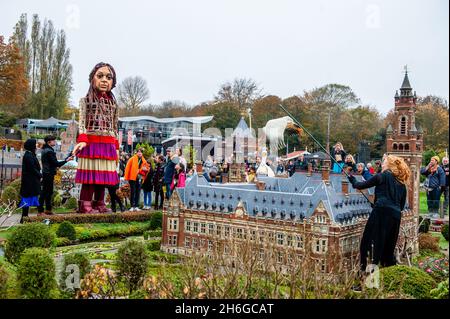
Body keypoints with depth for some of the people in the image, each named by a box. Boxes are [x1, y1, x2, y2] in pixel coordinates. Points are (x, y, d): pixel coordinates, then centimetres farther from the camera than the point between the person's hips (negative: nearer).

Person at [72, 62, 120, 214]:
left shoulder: (113, 103, 17)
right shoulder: (86, 100, 6)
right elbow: (82, 123, -3)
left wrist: (116, 147, 11)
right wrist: (82, 140, -18)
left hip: (108, 145, 4)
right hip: (92, 143, -4)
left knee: (103, 175, 6)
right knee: (90, 175, -6)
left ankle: (99, 203, 13)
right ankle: (85, 204, -2)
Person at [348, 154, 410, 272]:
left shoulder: (382, 176, 4)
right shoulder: (402, 183, 21)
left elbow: (363, 185, 7)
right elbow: (402, 205, 23)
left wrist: (353, 181, 25)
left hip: (382, 211, -6)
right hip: (396, 215, 7)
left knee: (372, 241, -5)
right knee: (388, 245, 15)